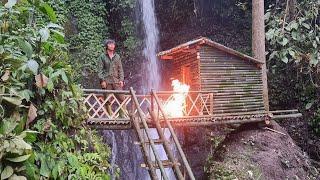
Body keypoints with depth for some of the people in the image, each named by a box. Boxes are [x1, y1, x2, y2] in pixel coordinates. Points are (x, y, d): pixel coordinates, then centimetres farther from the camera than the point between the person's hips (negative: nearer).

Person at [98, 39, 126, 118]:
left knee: (121, 98, -6)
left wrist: (121, 79, 4)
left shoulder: (117, 56, 15)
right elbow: (100, 70, 2)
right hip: (107, 81, -2)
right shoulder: (102, 56, 6)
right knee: (108, 101, -1)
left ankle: (122, 115, -3)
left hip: (116, 81, 2)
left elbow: (120, 69, 15)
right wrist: (102, 80, -8)